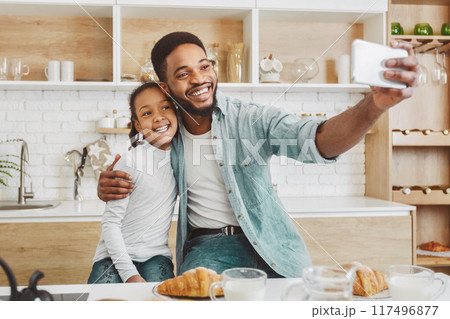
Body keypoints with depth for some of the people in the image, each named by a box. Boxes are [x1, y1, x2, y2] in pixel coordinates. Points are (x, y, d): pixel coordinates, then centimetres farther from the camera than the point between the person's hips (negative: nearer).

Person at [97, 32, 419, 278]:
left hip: (270, 247, 0)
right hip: (206, 246, 0)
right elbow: (133, 185, 18)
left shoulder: (252, 119, -7)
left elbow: (317, 141, -24)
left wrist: (375, 105, -44)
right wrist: (108, 185, -8)